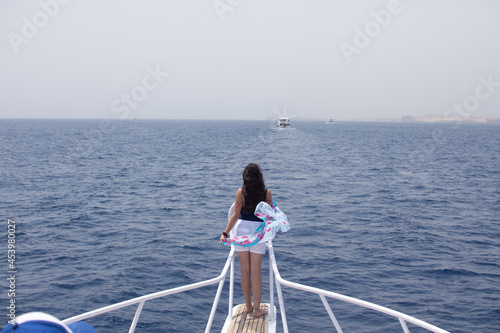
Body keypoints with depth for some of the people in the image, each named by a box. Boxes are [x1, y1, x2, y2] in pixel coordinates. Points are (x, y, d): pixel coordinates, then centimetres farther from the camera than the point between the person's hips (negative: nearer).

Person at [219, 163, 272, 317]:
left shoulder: (241, 192, -4)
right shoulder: (266, 193, -3)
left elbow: (235, 215, -8)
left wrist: (225, 233, -5)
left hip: (242, 229, 1)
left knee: (245, 271, 12)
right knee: (256, 272, 6)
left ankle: (248, 306, 23)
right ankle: (257, 309, 12)